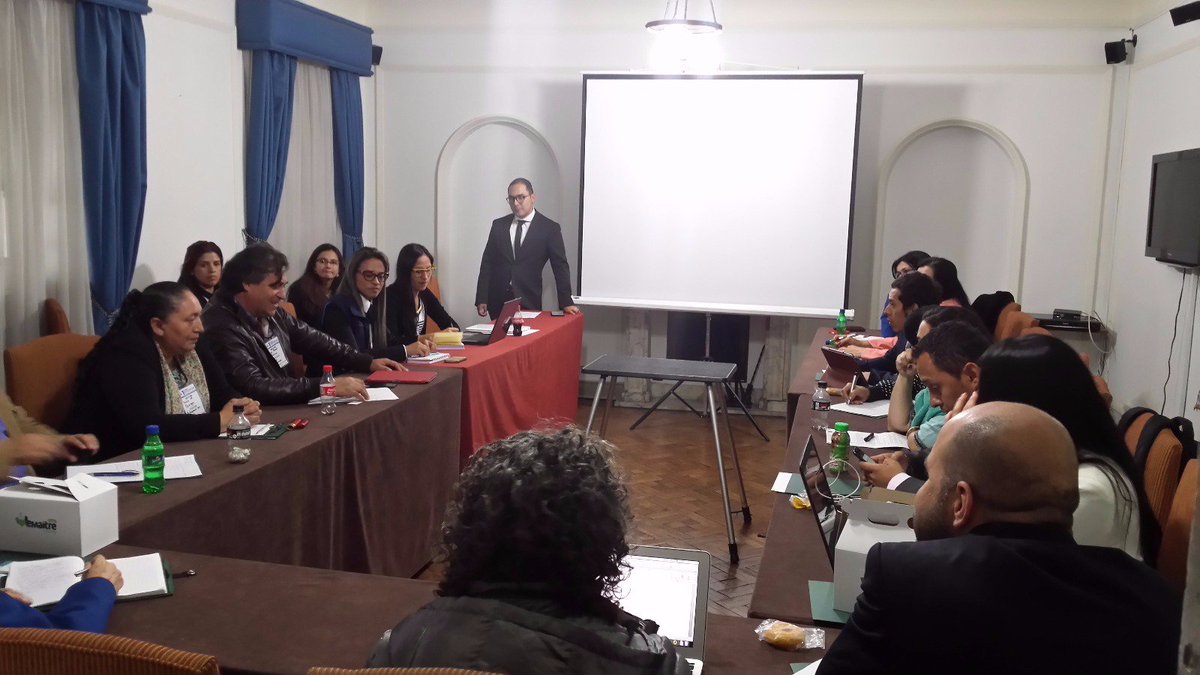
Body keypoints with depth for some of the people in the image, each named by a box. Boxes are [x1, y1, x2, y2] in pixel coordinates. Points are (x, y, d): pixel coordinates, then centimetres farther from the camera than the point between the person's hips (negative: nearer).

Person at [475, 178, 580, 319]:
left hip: (528, 302, -2)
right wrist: (481, 299, 2)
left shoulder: (550, 228, 1)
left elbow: (560, 266, 0)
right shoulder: (498, 225, 9)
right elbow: (487, 263, 9)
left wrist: (566, 303, -7)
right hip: (497, 301, 3)